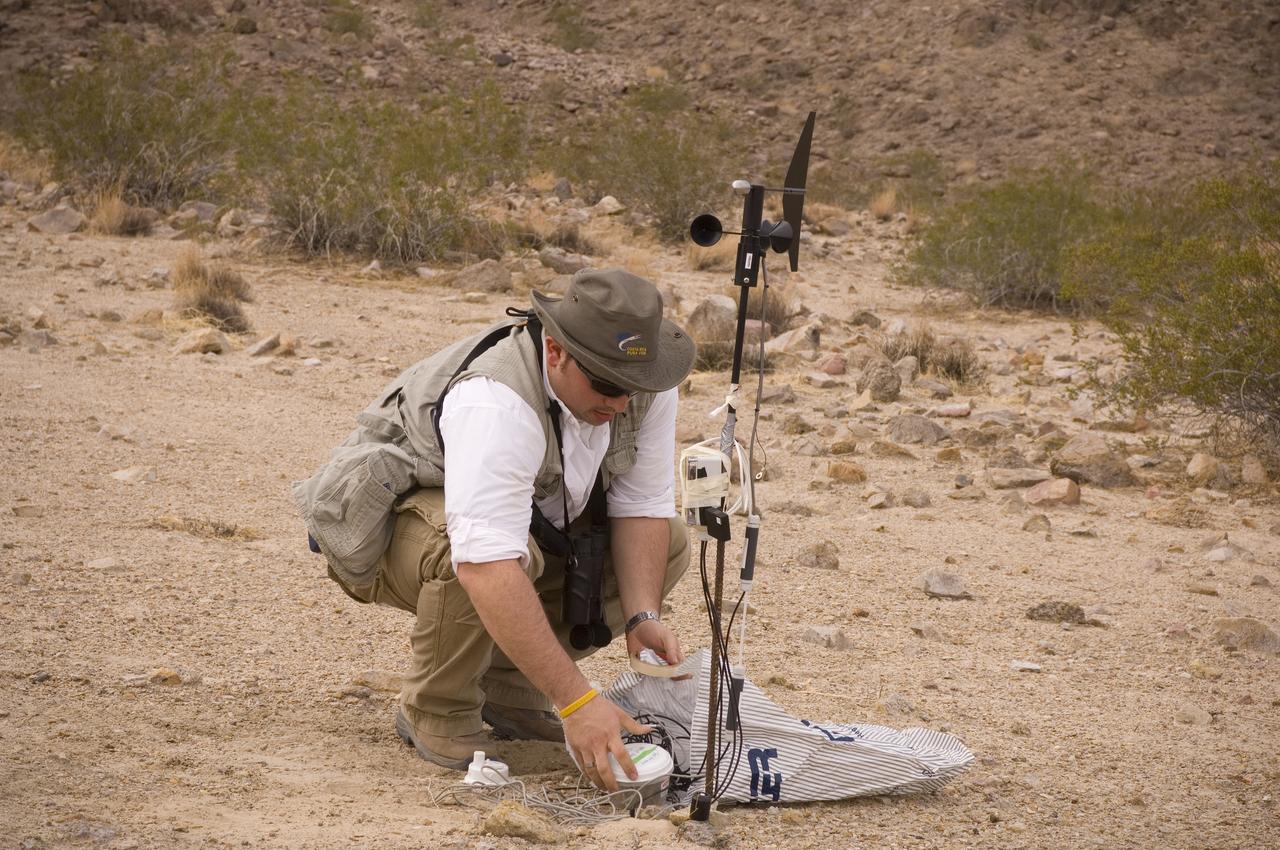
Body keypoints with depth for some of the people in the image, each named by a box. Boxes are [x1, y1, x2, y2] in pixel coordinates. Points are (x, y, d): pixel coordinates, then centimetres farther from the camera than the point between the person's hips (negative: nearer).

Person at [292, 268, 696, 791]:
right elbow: (486, 567, -49)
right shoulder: (496, 403, -40)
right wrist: (576, 702, -53)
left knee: (668, 545, -7)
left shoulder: (641, 383, -18)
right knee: (491, 551, -40)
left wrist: (642, 616, -25)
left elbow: (642, 507, -8)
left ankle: (504, 685, 3)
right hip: (389, 522, -7)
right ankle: (435, 711, -12)